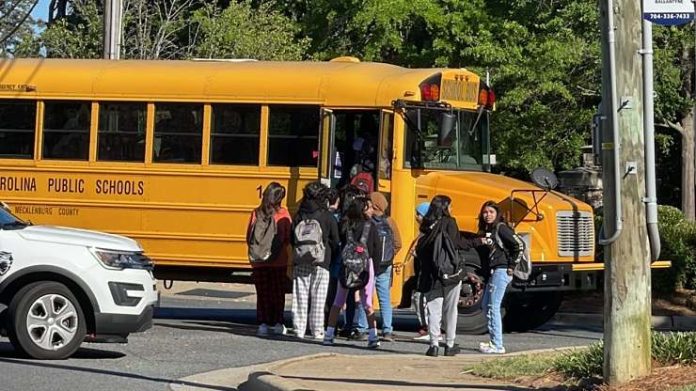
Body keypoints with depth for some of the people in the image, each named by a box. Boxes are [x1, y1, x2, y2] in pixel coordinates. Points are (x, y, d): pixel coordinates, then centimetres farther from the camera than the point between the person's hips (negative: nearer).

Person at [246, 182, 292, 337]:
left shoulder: (256, 213, -3)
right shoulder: (283, 214, -8)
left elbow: (249, 238, 2)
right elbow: (288, 238, -5)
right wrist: (279, 246, 10)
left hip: (259, 261, 1)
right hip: (279, 261, -1)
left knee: (262, 293, 7)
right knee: (278, 293, 10)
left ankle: (263, 324, 3)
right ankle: (277, 323, 12)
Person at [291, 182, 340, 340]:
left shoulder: (299, 216, 4)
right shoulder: (327, 217, -5)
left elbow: (292, 239, 8)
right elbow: (335, 242, -1)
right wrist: (329, 254, 16)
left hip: (300, 263, 3)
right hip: (320, 263, -3)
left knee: (300, 298, 6)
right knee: (318, 300, 2)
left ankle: (299, 330, 6)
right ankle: (317, 331, 3)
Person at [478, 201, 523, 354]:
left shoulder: (501, 228, -9)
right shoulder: (486, 230, 16)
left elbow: (518, 246, -14)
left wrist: (511, 267, -13)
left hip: (501, 271, -10)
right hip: (492, 272, 10)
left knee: (493, 307, -10)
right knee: (486, 305, 13)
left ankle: (497, 346, -9)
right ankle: (494, 340, 21)